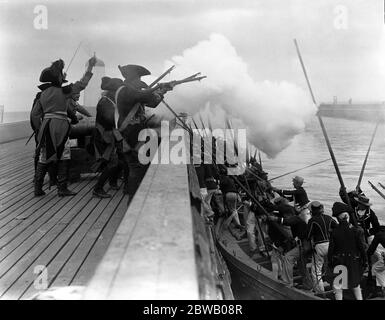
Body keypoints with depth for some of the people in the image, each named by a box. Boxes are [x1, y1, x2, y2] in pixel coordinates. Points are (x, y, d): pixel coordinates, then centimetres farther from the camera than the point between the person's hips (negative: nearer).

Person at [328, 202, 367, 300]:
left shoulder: (334, 232, -11)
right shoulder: (357, 230, -13)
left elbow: (331, 249, -5)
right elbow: (362, 248, -8)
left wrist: (330, 263, 7)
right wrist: (364, 262, 4)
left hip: (339, 262, -1)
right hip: (354, 262, 1)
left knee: (338, 288, 10)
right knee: (356, 285, 23)